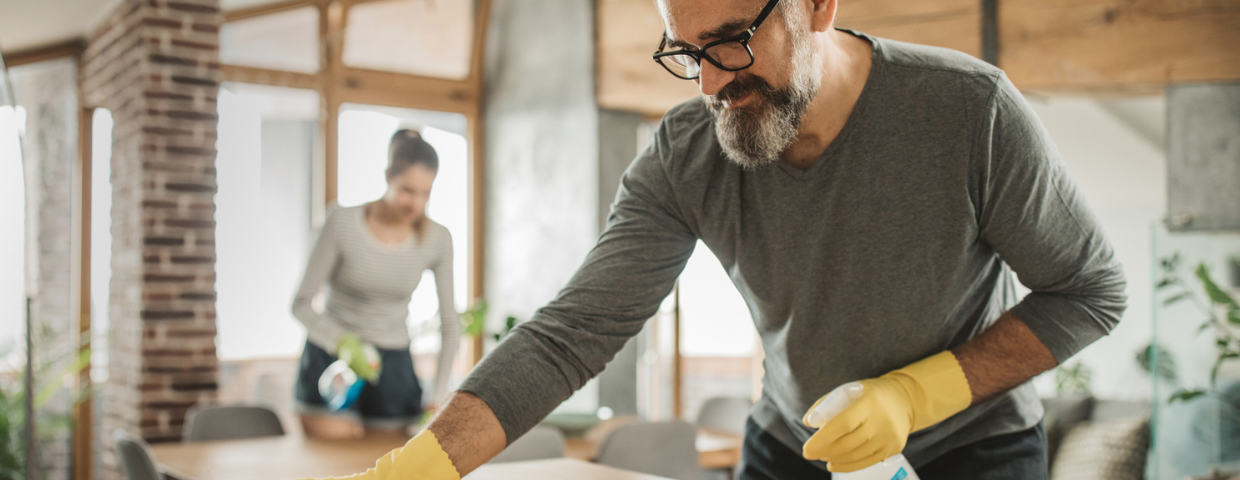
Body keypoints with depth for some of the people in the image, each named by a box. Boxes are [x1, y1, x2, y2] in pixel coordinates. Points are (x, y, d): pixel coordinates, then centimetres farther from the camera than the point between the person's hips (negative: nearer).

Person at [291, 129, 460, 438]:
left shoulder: (437, 239, -6)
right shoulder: (343, 224, -13)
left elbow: (450, 323, -1)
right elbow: (302, 303, -10)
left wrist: (439, 394, -9)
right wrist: (343, 343, -28)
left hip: (392, 365, 2)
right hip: (331, 357, -2)